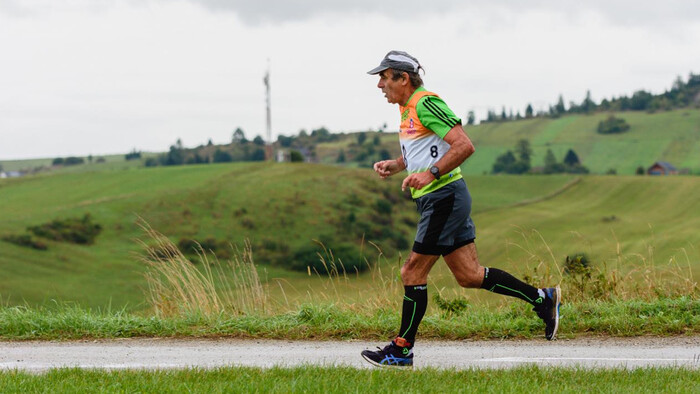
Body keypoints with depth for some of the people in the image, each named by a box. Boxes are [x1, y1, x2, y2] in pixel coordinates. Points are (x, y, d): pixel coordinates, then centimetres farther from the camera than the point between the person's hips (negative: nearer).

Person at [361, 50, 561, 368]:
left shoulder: (425, 103, -14)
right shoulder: (407, 108, 16)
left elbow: (464, 146, -21)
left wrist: (430, 174, -25)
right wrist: (394, 166, 12)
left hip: (444, 197, -10)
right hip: (434, 201, 10)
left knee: (413, 272, -6)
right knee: (470, 276, 10)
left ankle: (401, 350, 0)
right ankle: (542, 298, 16)